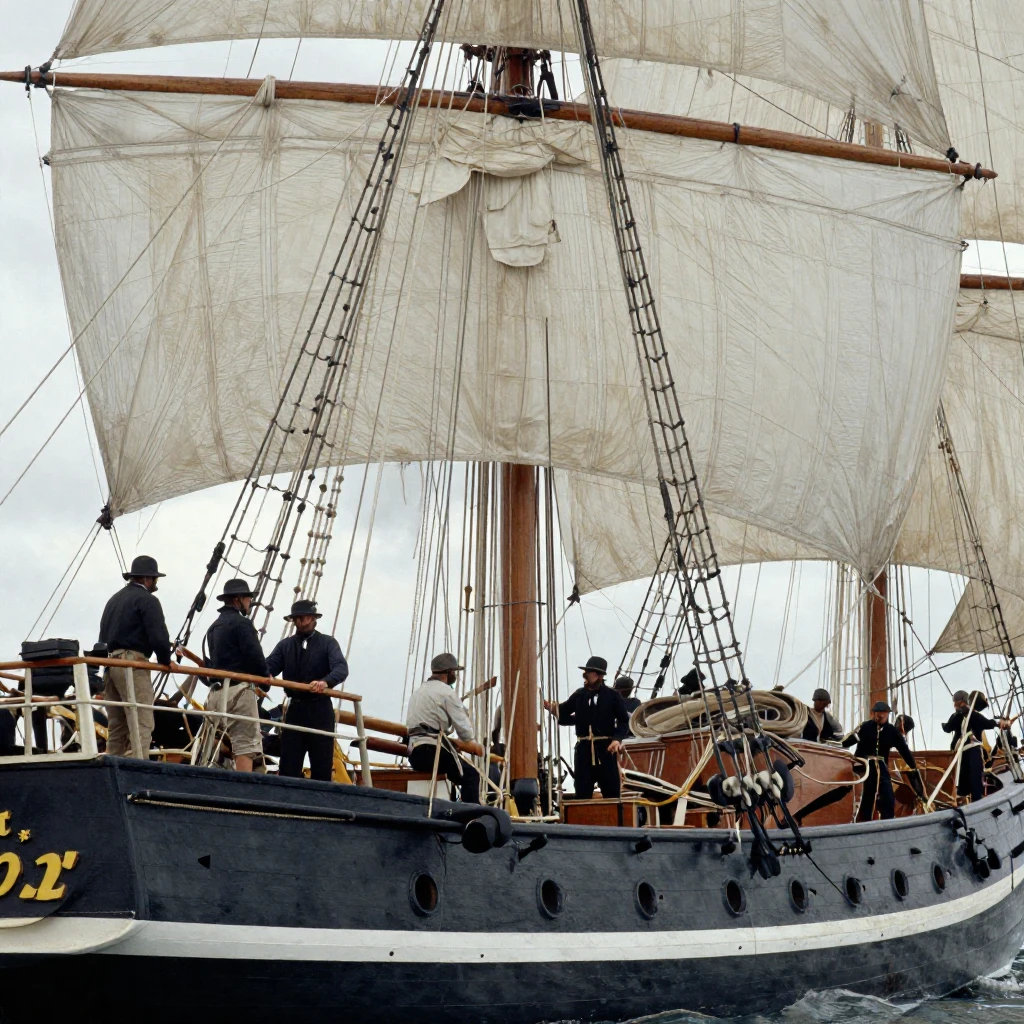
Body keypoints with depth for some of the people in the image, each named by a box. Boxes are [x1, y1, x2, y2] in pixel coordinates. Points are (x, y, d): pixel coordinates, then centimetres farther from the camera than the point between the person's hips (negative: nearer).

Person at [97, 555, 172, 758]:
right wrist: (165, 661, 2)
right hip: (132, 665, -9)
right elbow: (158, 637, -13)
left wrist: (108, 661, 20)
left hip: (109, 663, 9)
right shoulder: (147, 600, -5)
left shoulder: (114, 599, 22)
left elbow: (103, 636, 20)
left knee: (116, 726, 12)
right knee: (141, 724, -11)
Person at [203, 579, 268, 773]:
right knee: (247, 745, -12)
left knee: (238, 743, 11)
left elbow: (208, 662, 22)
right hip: (238, 690, -9)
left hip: (217, 691, 9)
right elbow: (254, 655, -13)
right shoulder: (241, 623, -6)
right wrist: (265, 675, 3)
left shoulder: (214, 627, 23)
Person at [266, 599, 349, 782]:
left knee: (322, 766, 0)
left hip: (320, 711, -2)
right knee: (288, 765, -1)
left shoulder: (328, 643, 3)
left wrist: (326, 682, -34)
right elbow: (269, 667, -2)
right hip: (295, 710, 2)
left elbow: (341, 668, -13)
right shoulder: (285, 645, 12)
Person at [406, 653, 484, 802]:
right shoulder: (447, 692, -4)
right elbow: (461, 724, -3)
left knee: (459, 773, 24)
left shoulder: (418, 691, 23)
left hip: (413, 753, 9)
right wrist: (472, 743, 16)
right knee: (471, 775, -3)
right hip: (432, 751, -9)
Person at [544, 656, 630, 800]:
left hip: (606, 748, -2)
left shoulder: (612, 695, 1)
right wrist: (554, 709, -13)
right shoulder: (579, 695, 8)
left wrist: (617, 739, -12)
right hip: (584, 748, 2)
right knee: (582, 793, 3)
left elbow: (624, 721, 2)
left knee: (612, 792, 4)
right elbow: (563, 713, 8)